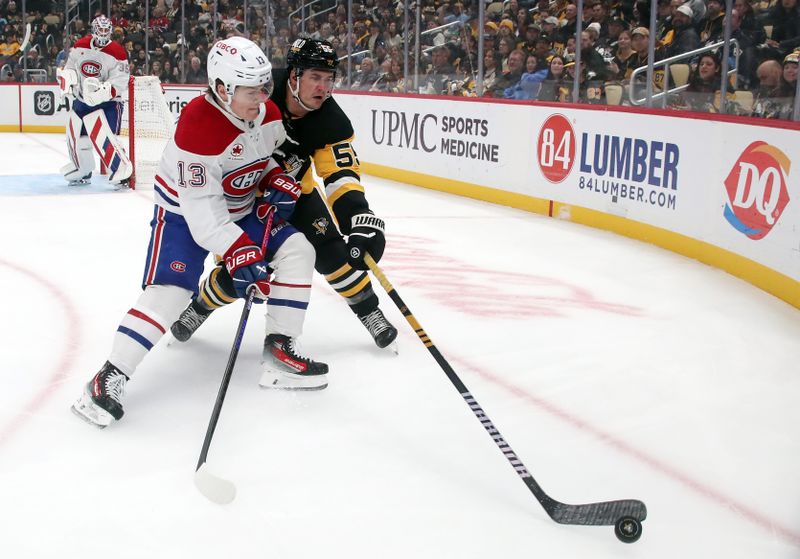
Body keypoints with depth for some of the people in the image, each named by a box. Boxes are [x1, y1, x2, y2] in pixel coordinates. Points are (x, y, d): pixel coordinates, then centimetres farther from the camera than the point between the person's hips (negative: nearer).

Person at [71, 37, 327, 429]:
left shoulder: (267, 113, -8)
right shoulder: (198, 127, -31)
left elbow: (272, 156, 15)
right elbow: (202, 209, -32)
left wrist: (278, 183, -6)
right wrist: (239, 253, -38)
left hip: (242, 206, 7)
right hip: (185, 211, -7)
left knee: (296, 250, -6)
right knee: (169, 289, -23)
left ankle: (282, 345, 0)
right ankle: (109, 379, -18)